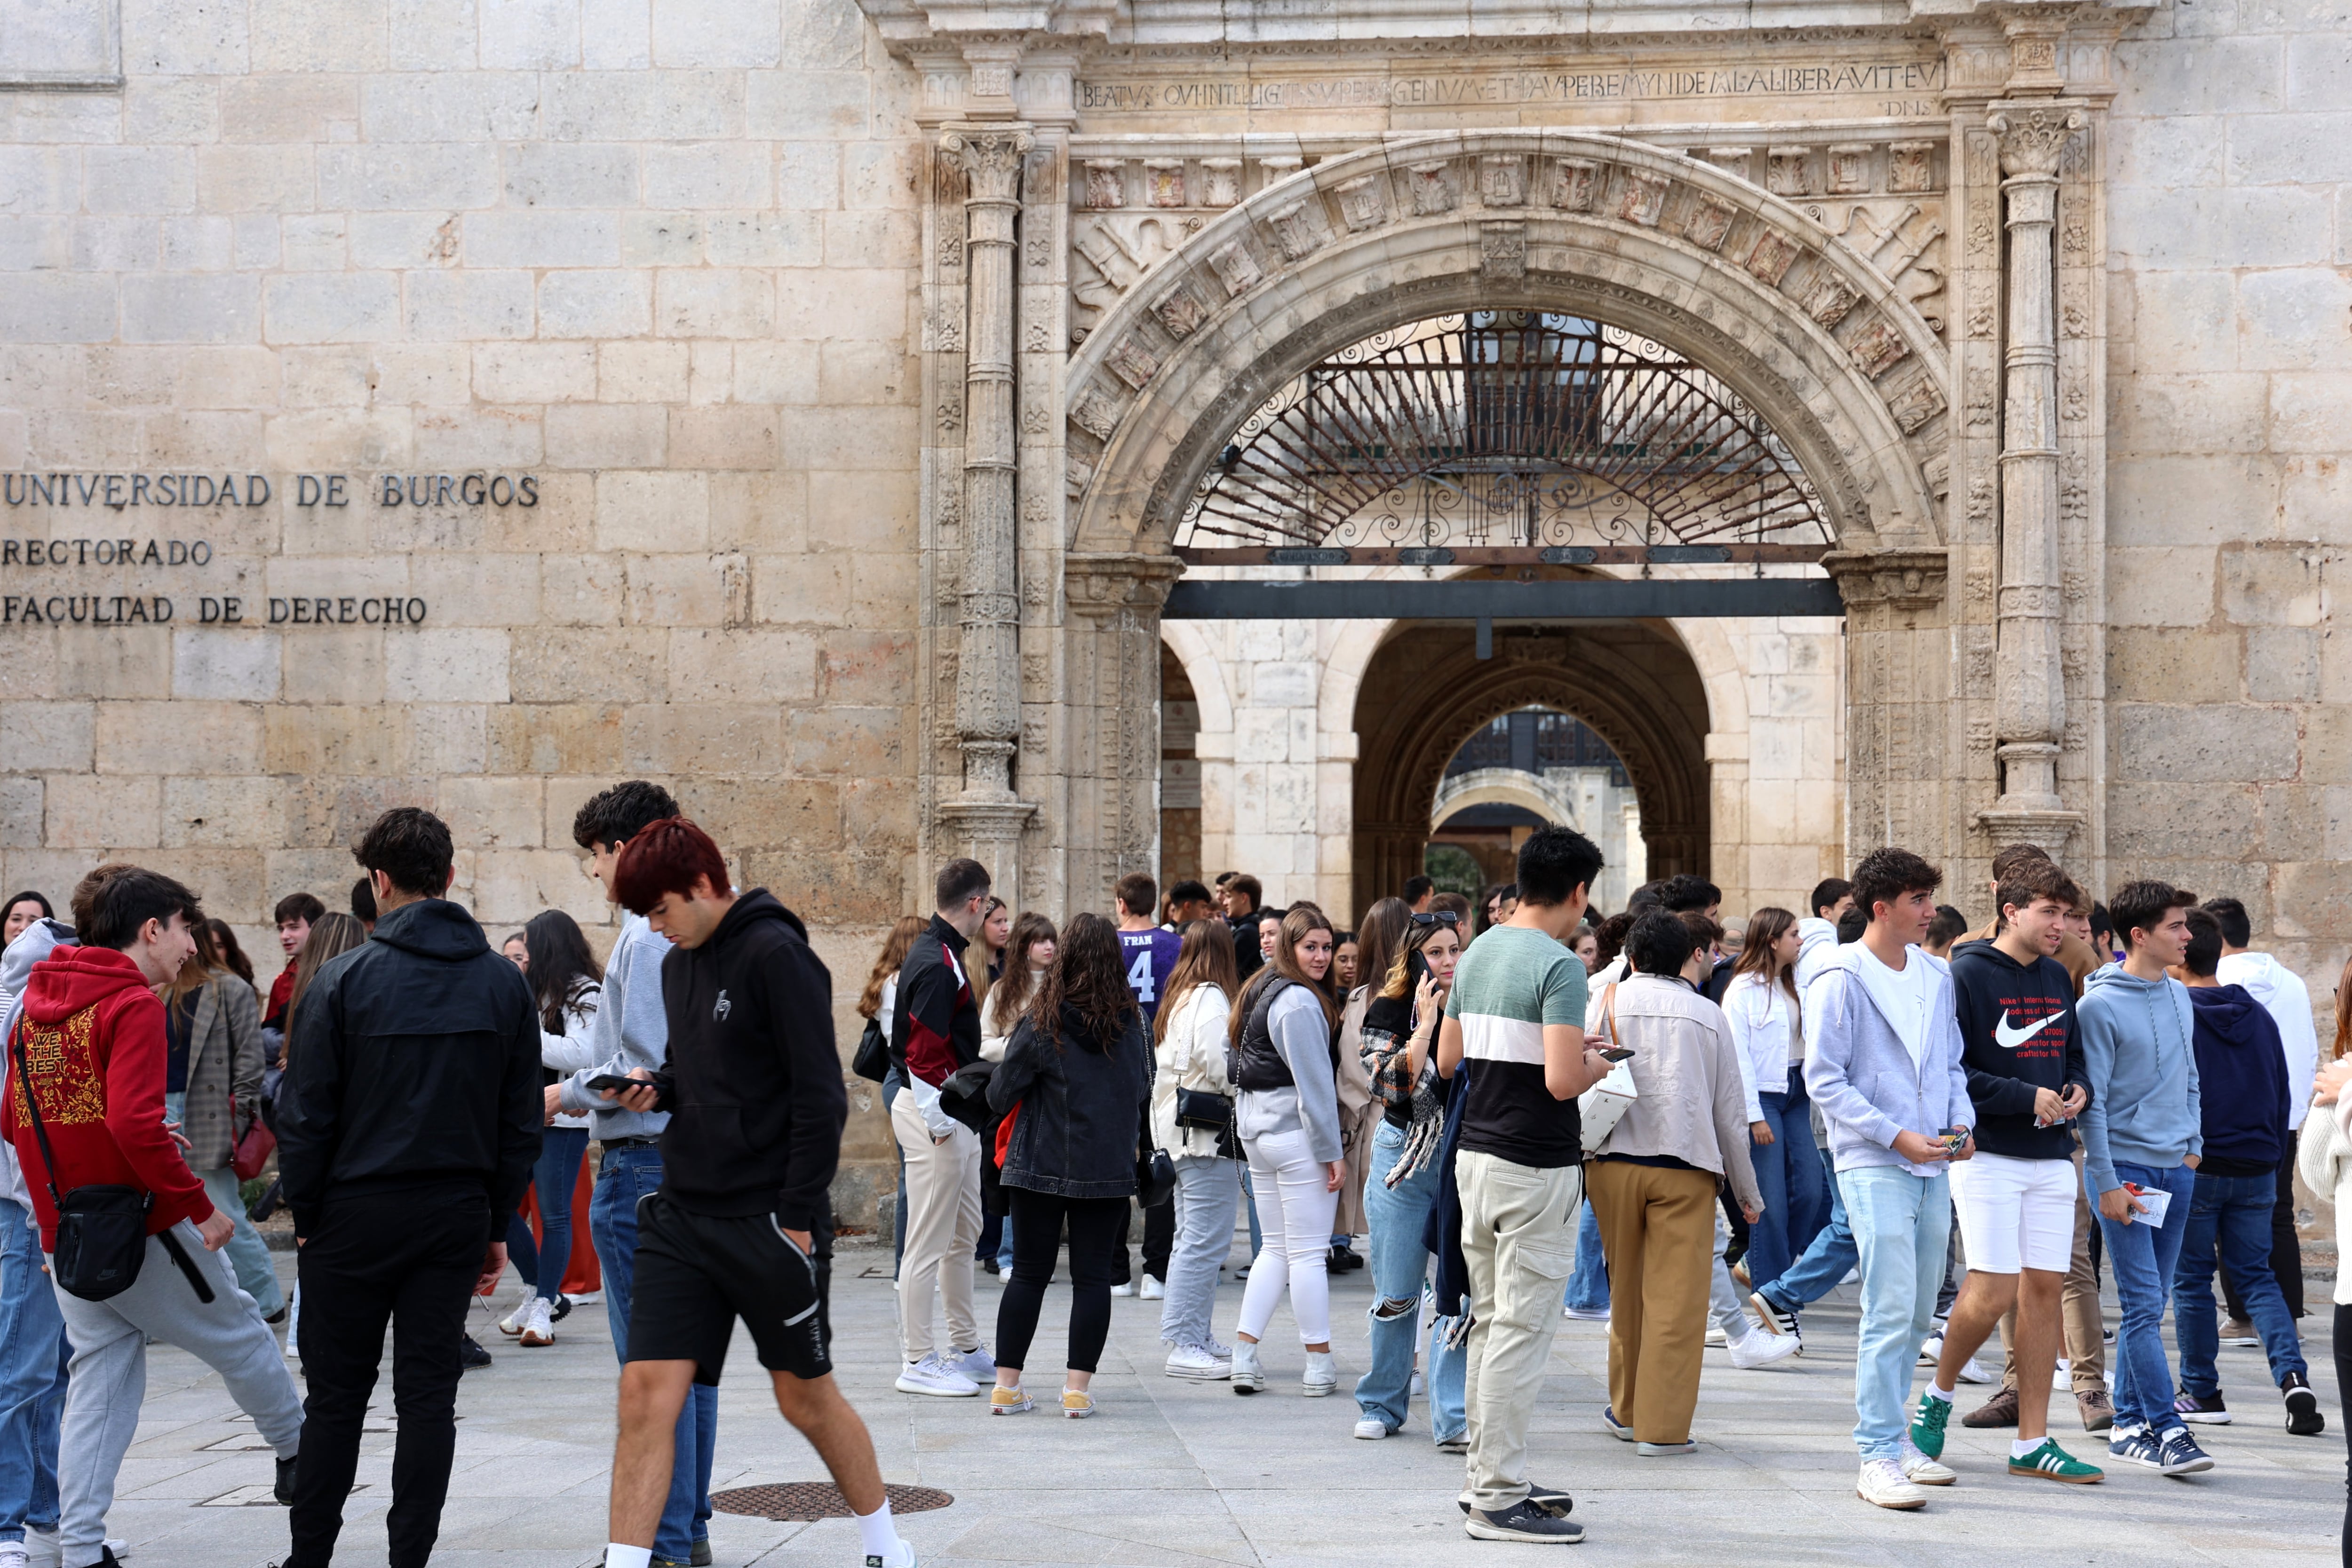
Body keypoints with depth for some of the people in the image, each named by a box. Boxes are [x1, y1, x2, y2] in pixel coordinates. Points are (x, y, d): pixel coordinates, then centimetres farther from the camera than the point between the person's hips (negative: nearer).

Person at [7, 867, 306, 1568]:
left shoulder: (36, 1004, 11)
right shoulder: (133, 1005, -14)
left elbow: (16, 1120, 16)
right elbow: (134, 1121, -26)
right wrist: (199, 1204, -19)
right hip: (140, 1225, -7)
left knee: (100, 1376, 10)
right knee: (237, 1331, 12)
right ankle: (299, 1453, 28)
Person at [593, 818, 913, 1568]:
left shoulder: (776, 956, -13)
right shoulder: (678, 965, 11)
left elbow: (820, 1096, -15)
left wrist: (798, 1216, -16)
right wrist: (656, 1088, 1)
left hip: (770, 1219, -6)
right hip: (682, 1216, 6)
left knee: (806, 1396, 8)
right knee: (647, 1391, -4)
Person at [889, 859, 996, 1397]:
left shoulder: (943, 955, 14)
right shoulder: (938, 965, -19)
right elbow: (924, 1054, -23)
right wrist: (941, 1125, -21)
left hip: (956, 1115, 11)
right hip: (937, 1115, -11)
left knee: (964, 1235, 17)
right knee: (929, 1243, -5)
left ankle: (966, 1350, 26)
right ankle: (919, 1362, 1)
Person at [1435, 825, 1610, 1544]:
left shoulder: (1477, 953, 10)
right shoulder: (1559, 966, -15)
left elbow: (1448, 1058, 17)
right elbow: (1563, 1080, -23)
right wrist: (1595, 1066, -2)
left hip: (1475, 1155, 9)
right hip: (1533, 1168, -9)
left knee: (1491, 1321, 16)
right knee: (1521, 1330, -4)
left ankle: (1483, 1477, 24)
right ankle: (1499, 1499, -2)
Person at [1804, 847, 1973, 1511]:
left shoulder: (1936, 976, 13)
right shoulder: (1842, 979, -8)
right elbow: (1824, 1080, -10)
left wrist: (1961, 1122, 2)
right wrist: (1898, 1137, -15)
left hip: (1933, 1165, 7)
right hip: (1873, 1164, -7)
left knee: (1919, 1313, 12)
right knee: (1890, 1309, -12)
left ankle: (1889, 1433, 24)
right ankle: (1878, 1457, -9)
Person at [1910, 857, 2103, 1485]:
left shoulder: (2058, 979, 13)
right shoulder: (1968, 975, -8)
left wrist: (2077, 1088, 1)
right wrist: (2027, 1097, -18)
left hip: (2052, 1158, 6)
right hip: (1988, 1155, -6)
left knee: (2045, 1289, 3)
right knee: (1995, 1290, -10)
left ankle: (2032, 1443, 8)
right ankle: (1938, 1394, 16)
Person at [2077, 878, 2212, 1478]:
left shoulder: (2179, 997, 10)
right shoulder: (2100, 1006, -11)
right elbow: (2092, 1101, -11)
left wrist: (2193, 1144, 12)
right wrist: (2107, 1181, -13)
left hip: (2176, 1169, 7)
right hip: (2124, 1165, -7)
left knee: (2150, 1305, 10)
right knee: (2143, 1304, -10)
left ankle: (2129, 1423, 17)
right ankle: (2168, 1431, -10)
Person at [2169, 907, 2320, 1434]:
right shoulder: (2259, 1016, 8)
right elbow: (2282, 1092, 14)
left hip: (2194, 1168, -5)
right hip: (2256, 1169, 5)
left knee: (2191, 1279, 7)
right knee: (2256, 1275, 11)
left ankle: (2202, 1393, 13)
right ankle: (2293, 1376, -9)